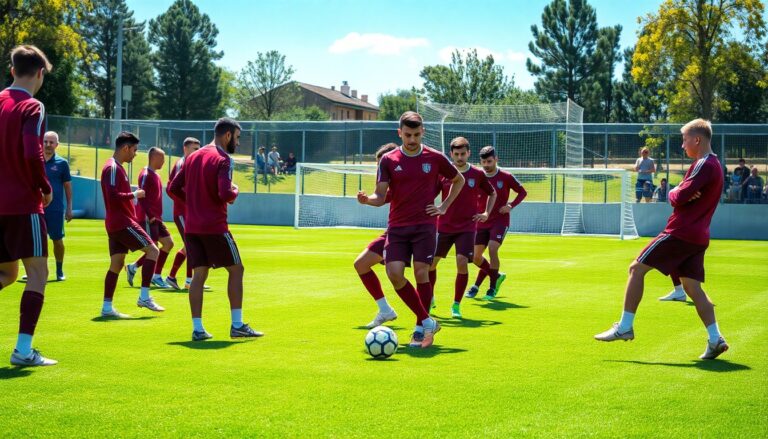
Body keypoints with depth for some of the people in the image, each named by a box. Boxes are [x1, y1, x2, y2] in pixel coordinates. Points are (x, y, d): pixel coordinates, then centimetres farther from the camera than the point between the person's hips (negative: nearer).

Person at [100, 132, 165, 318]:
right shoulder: (113, 168, -13)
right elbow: (113, 196, -23)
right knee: (152, 250, -8)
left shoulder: (116, 167, 19)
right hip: (122, 223, -10)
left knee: (116, 264, 7)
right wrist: (135, 195, -13)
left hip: (116, 224, 10)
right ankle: (144, 297, -8)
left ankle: (107, 307, 6)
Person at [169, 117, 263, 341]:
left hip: (192, 227, 7)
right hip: (215, 226, -7)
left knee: (199, 274, 7)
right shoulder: (223, 160, -10)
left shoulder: (192, 157, 13)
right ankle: (237, 325, 4)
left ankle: (197, 329, 2)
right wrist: (235, 191, -1)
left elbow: (174, 188, 14)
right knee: (236, 270, 5)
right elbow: (225, 195, -22)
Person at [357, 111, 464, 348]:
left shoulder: (435, 158, 2)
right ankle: (427, 321, 3)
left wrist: (444, 206, 8)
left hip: (425, 225, -1)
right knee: (394, 273, -11)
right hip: (397, 226, 2)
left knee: (421, 273, -9)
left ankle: (421, 329, 6)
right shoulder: (388, 160, 3)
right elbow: (381, 197, 1)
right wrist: (367, 199, -21)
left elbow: (458, 180, 18)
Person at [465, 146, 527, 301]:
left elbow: (522, 192, 5)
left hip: (500, 221, -4)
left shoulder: (506, 177, -6)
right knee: (476, 257, 2)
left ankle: (493, 288, -9)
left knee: (492, 249, -22)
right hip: (482, 222, 4)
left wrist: (511, 206, -10)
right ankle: (496, 276, 28)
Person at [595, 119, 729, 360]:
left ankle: (624, 327, -2)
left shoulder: (704, 165, -13)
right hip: (697, 237, 10)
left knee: (637, 268, -3)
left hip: (680, 233, -10)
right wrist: (679, 194, -6)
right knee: (692, 286, 7)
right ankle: (715, 340, -2)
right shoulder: (713, 164, 19)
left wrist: (674, 193, 1)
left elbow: (680, 197, -20)